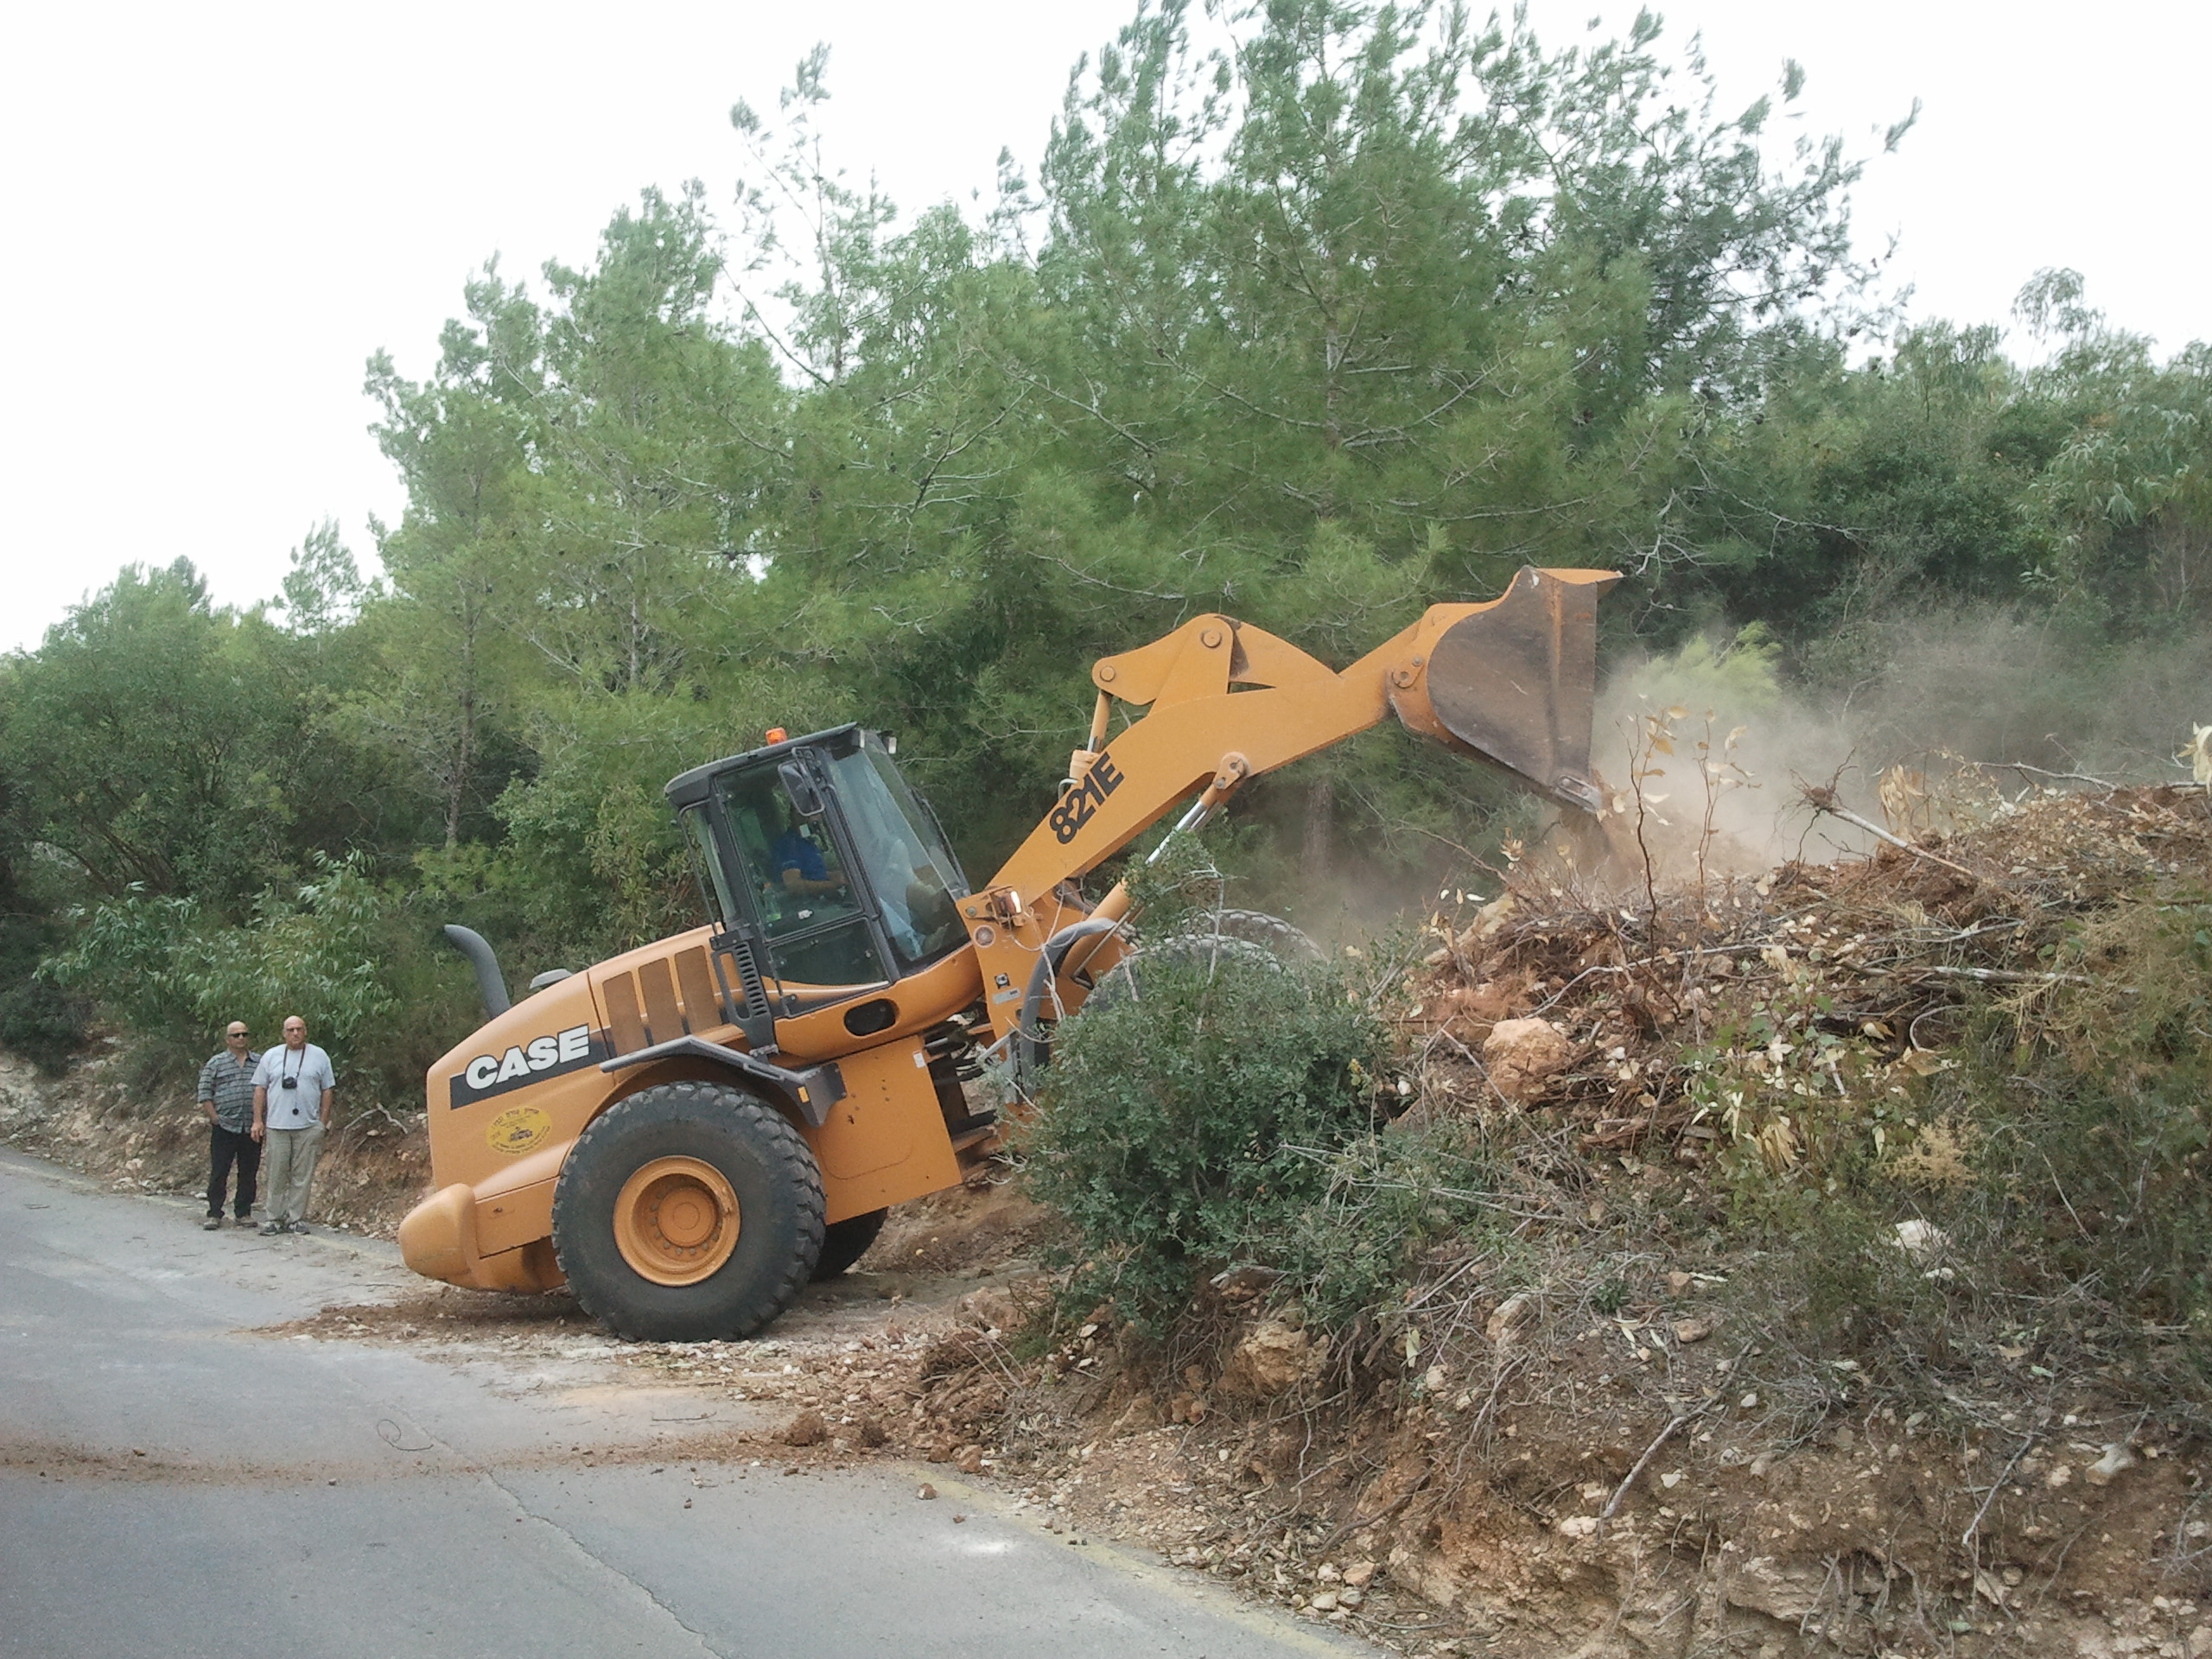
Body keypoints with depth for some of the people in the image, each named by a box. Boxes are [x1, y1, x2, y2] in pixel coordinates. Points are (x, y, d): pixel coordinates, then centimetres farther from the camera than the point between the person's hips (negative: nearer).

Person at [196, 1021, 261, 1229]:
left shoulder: (261, 1063, 9)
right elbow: (205, 1093, 1)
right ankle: (214, 1214, 5)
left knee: (249, 1173, 7)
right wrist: (214, 1117, -6)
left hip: (252, 1128, 2)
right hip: (224, 1127, -2)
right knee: (218, 1172, -1)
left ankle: (244, 1213, 15)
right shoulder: (216, 1064, 3)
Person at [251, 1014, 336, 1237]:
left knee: (302, 1176, 1)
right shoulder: (271, 1056, 9)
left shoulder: (319, 1056, 6)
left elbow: (328, 1091, 7)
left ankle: (297, 1219, 7)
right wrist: (257, 1120, 3)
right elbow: (260, 1089, 10)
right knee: (277, 1176, 3)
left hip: (308, 1127, -1)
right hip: (277, 1126, 1)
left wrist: (323, 1122, 1)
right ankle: (275, 1218, 9)